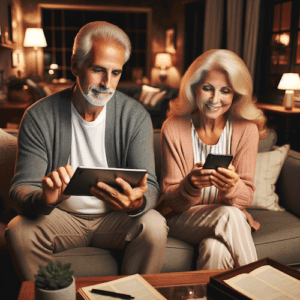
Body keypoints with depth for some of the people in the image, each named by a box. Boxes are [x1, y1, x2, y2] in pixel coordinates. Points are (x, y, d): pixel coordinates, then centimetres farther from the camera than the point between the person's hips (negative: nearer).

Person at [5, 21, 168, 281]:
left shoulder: (135, 116, -9)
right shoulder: (40, 117, -11)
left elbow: (150, 187, -14)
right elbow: (21, 188, -15)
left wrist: (138, 202, -40)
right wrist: (44, 199, -40)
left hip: (115, 218, 0)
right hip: (61, 216, 0)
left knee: (154, 227, -27)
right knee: (19, 230, -26)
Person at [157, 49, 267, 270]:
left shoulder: (246, 129, -5)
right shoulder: (173, 128, -8)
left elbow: (246, 197, -6)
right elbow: (171, 199, -7)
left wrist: (232, 187, -30)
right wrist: (191, 185, -30)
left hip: (231, 220, 1)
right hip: (181, 219, 0)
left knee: (216, 249, -34)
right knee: (228, 215, -31)